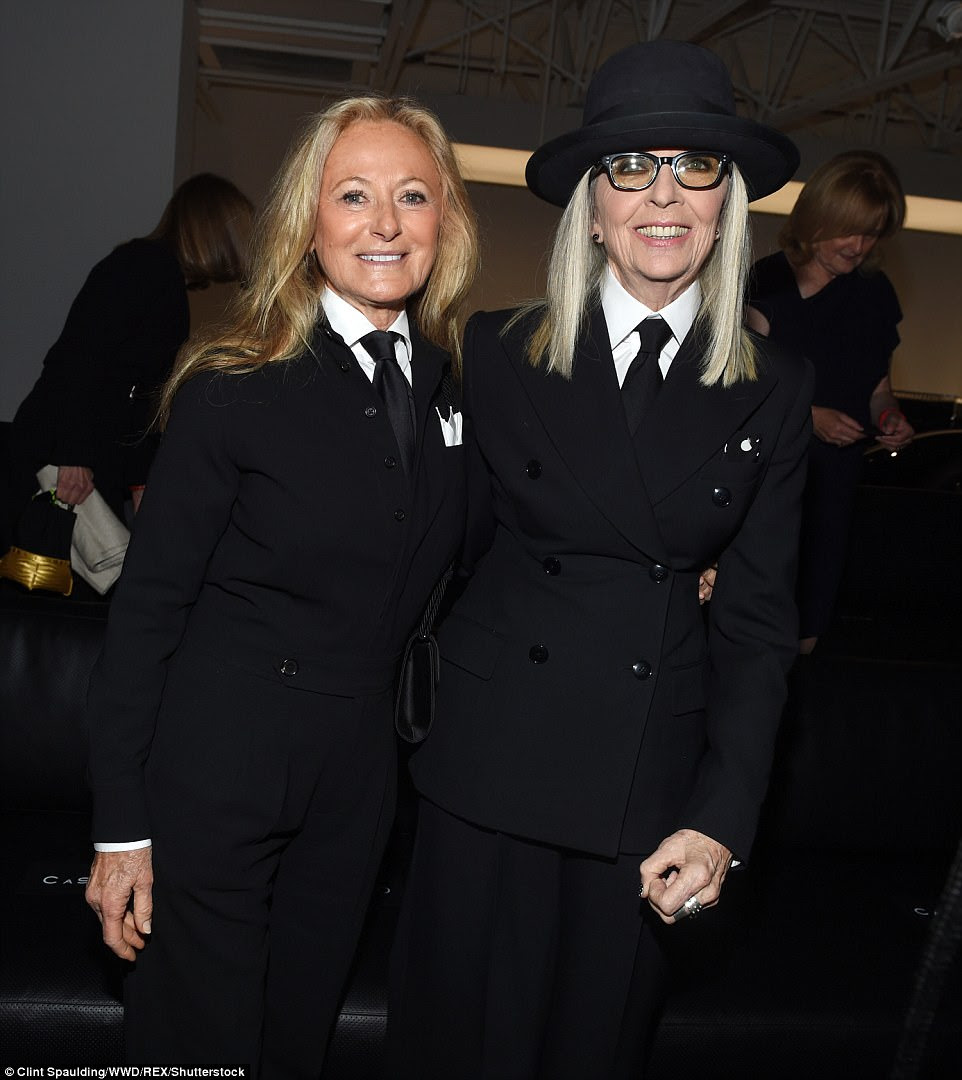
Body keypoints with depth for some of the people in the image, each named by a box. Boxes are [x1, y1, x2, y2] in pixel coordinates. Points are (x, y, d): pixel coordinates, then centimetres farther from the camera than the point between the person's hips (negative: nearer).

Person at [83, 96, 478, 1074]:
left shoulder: (453, 383, 2)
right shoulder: (233, 390, -13)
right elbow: (146, 608, -11)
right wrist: (122, 825, -10)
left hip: (359, 773, 5)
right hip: (214, 764, -4)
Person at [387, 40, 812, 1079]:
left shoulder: (771, 389, 0)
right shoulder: (499, 352, -3)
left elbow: (757, 620, 0)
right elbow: (450, 545, 3)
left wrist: (721, 821, -6)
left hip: (652, 780, 2)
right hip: (490, 767, -1)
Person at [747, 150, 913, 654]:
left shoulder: (875, 295, 6)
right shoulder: (767, 285, -8)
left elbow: (878, 385, 15)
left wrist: (890, 417, -6)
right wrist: (808, 416, -20)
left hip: (834, 479, 5)